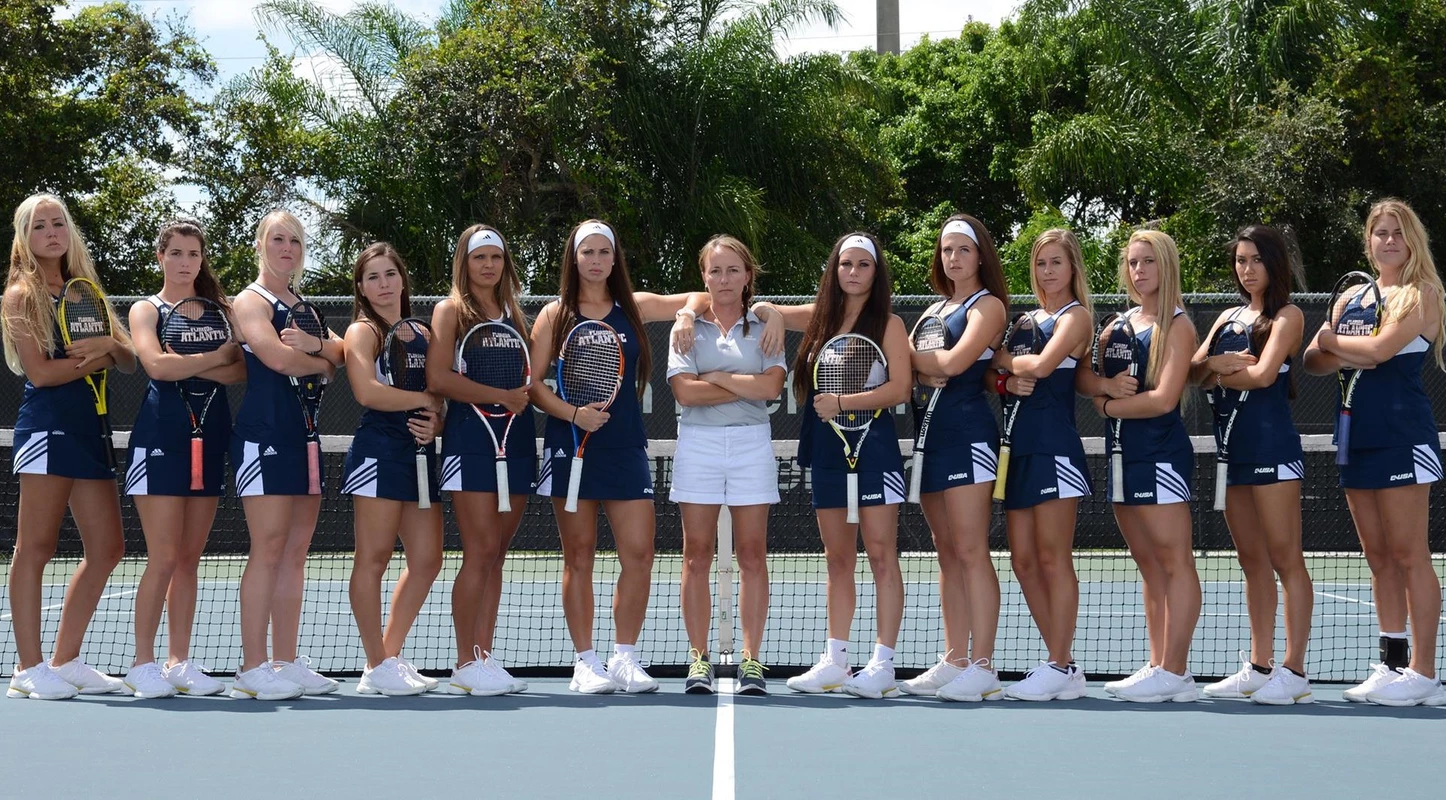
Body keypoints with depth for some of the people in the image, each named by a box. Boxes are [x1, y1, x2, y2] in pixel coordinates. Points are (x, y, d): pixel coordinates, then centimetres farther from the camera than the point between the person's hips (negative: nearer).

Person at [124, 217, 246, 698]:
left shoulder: (220, 310, 13)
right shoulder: (146, 310, 4)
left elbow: (242, 370, -3)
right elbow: (157, 364, -16)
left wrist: (191, 367, -16)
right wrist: (217, 356, -10)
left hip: (210, 439, 4)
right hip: (160, 438, -4)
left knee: (190, 559, 7)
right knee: (164, 558, -8)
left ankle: (179, 662, 12)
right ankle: (142, 664, -1)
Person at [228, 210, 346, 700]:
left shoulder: (301, 306, 22)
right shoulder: (251, 301, -2)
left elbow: (340, 353, 7)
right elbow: (278, 357, -19)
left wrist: (316, 343, -14)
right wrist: (324, 362, -2)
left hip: (303, 434, 8)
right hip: (264, 435, -8)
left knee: (295, 553, 7)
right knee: (268, 551, -11)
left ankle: (287, 662, 11)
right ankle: (253, 669, -9)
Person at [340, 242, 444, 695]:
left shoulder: (420, 334, 19)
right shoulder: (363, 331, 0)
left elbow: (440, 398, 20)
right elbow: (367, 391, -17)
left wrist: (434, 424, -2)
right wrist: (426, 400, -10)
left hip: (419, 452, 7)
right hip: (377, 450, -7)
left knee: (427, 560, 5)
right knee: (374, 557, -5)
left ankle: (391, 656, 15)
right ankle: (377, 668, 0)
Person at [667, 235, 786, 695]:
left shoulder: (764, 328, 8)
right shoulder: (688, 328, 7)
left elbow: (772, 385, -8)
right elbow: (685, 391, -7)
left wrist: (717, 377, -7)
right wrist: (748, 387, -7)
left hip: (751, 442, 0)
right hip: (698, 442, 0)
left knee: (753, 555, -1)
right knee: (697, 556, 0)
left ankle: (751, 661, 4)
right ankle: (699, 660, 5)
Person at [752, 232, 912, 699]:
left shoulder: (888, 323, -2)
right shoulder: (820, 317, 12)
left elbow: (900, 388, -12)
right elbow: (761, 309, 23)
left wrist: (842, 402, -17)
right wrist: (772, 315, 0)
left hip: (872, 446, -5)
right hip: (826, 451, 6)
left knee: (880, 555, -6)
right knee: (838, 559, 9)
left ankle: (883, 666, -5)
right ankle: (835, 662, 14)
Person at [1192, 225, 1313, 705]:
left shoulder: (1287, 315, -2)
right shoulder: (1229, 317, 17)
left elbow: (1263, 374, -16)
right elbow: (1194, 370, 6)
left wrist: (1218, 374, -2)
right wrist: (1219, 362, -13)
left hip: (1272, 444, -7)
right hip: (1235, 445, 7)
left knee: (1284, 558, -6)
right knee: (1252, 560, 10)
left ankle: (1294, 671, -6)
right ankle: (1258, 668, 14)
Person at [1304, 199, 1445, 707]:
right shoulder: (1352, 298, 16)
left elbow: (1381, 347, -17)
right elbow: (1312, 361, 9)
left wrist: (1332, 340, -1)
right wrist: (1346, 357, -11)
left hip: (1402, 434, -7)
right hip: (1358, 436, 7)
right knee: (1379, 559, 8)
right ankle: (1392, 664, 12)